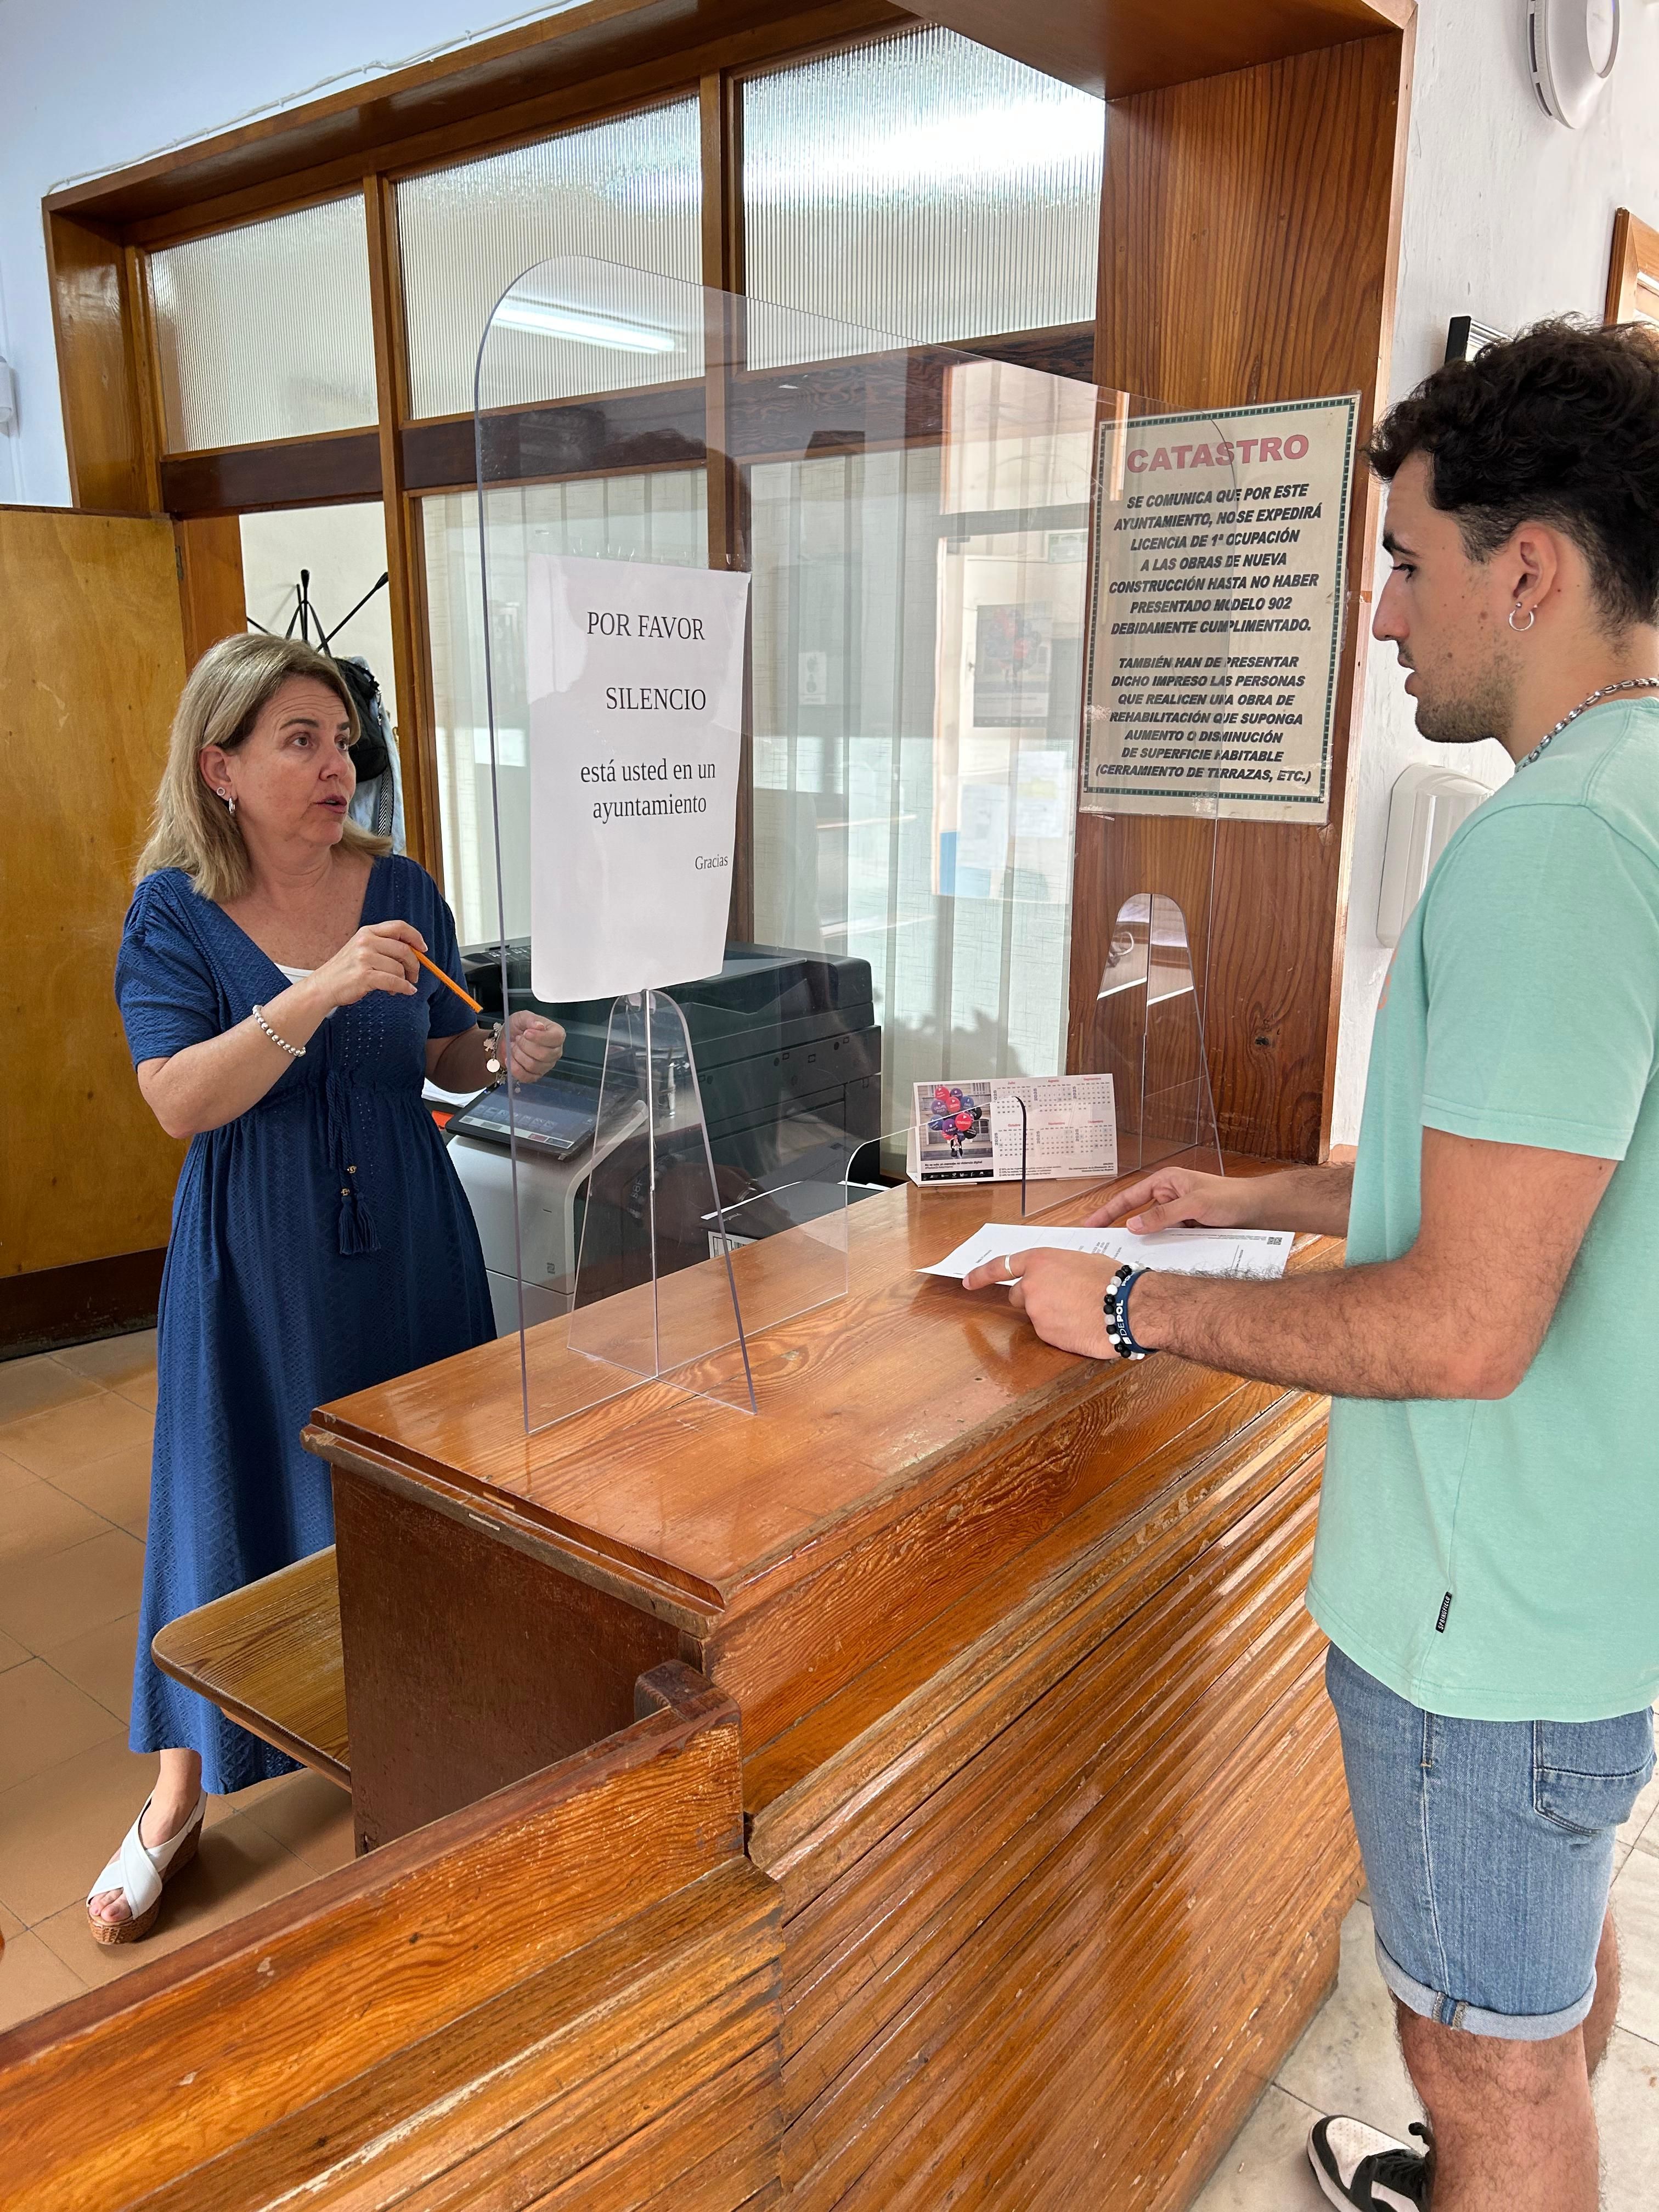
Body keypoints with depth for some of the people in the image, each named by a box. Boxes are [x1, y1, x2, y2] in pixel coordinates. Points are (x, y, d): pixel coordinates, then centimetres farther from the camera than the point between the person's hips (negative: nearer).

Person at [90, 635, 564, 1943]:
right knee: (234, 1501, 6)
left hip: (408, 1243, 3)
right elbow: (181, 1101, -19)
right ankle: (180, 1796, 27)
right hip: (255, 1261, -2)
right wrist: (318, 995, -31)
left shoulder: (400, 890, -1)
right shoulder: (175, 913, -8)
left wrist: (506, 1055, -13)